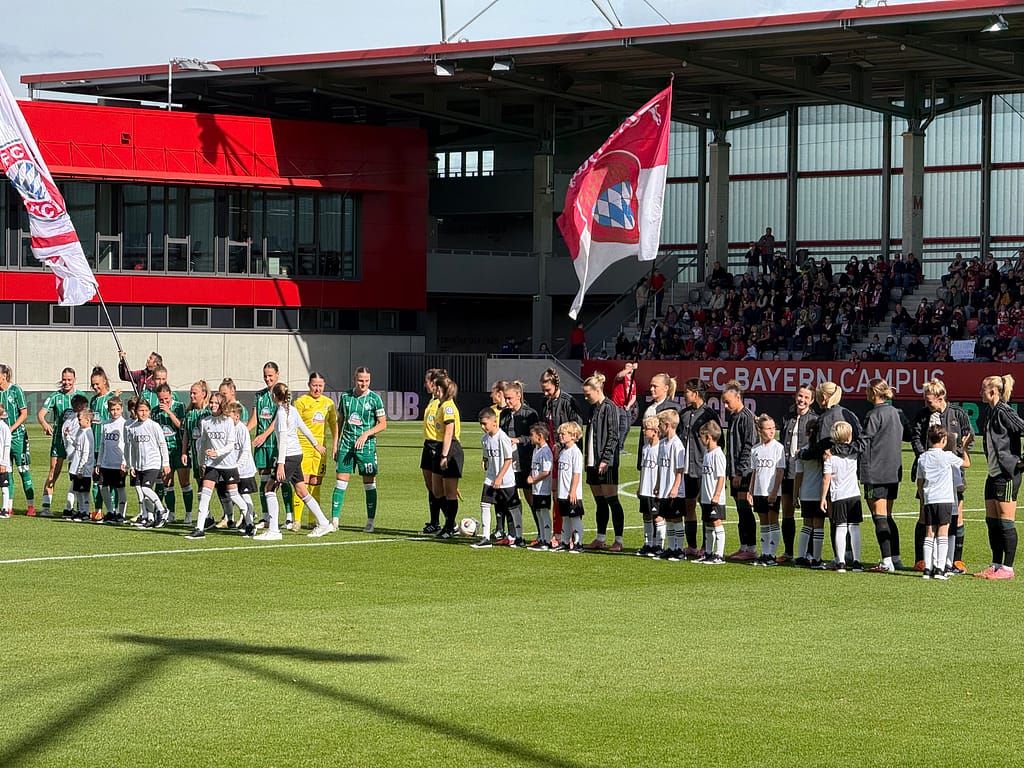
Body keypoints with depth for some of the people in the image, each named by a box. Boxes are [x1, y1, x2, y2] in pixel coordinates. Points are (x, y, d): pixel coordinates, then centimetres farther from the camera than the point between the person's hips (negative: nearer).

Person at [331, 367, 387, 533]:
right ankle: (334, 521, 2)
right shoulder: (345, 396, 6)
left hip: (366, 445, -2)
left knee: (369, 484, 1)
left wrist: (366, 434, -16)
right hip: (346, 443, 3)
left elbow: (383, 424, -2)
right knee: (340, 482, -1)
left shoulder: (374, 398, -3)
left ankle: (370, 522, 8)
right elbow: (340, 421, 15)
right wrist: (335, 444, 10)